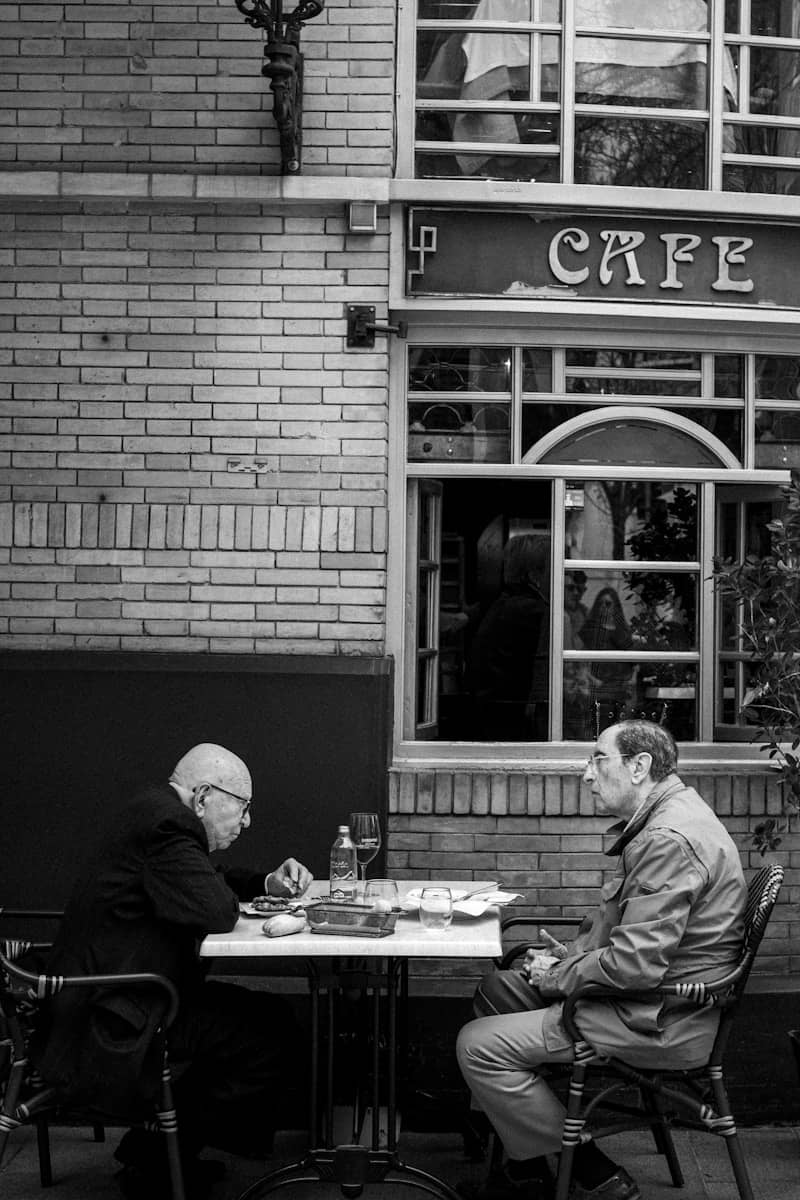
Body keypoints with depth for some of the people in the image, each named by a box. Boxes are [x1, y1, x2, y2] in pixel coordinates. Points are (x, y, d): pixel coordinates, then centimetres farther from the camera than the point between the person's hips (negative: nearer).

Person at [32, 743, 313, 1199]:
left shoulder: (158, 812, 13)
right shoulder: (166, 824, -20)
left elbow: (215, 884, 28)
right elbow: (216, 913, -27)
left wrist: (268, 883, 12)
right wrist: (229, 893, -4)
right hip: (110, 1026, -11)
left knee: (272, 1014, 14)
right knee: (271, 1036, -10)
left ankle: (155, 1150, 18)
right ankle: (156, 1162, 3)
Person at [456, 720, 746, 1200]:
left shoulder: (670, 839, -23)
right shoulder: (655, 822, 14)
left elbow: (637, 963, -28)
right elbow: (616, 919, 24)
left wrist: (563, 977, -12)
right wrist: (570, 956, 6)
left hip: (658, 1023, -11)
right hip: (642, 998, 11)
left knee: (480, 1046, -16)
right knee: (496, 989, 17)